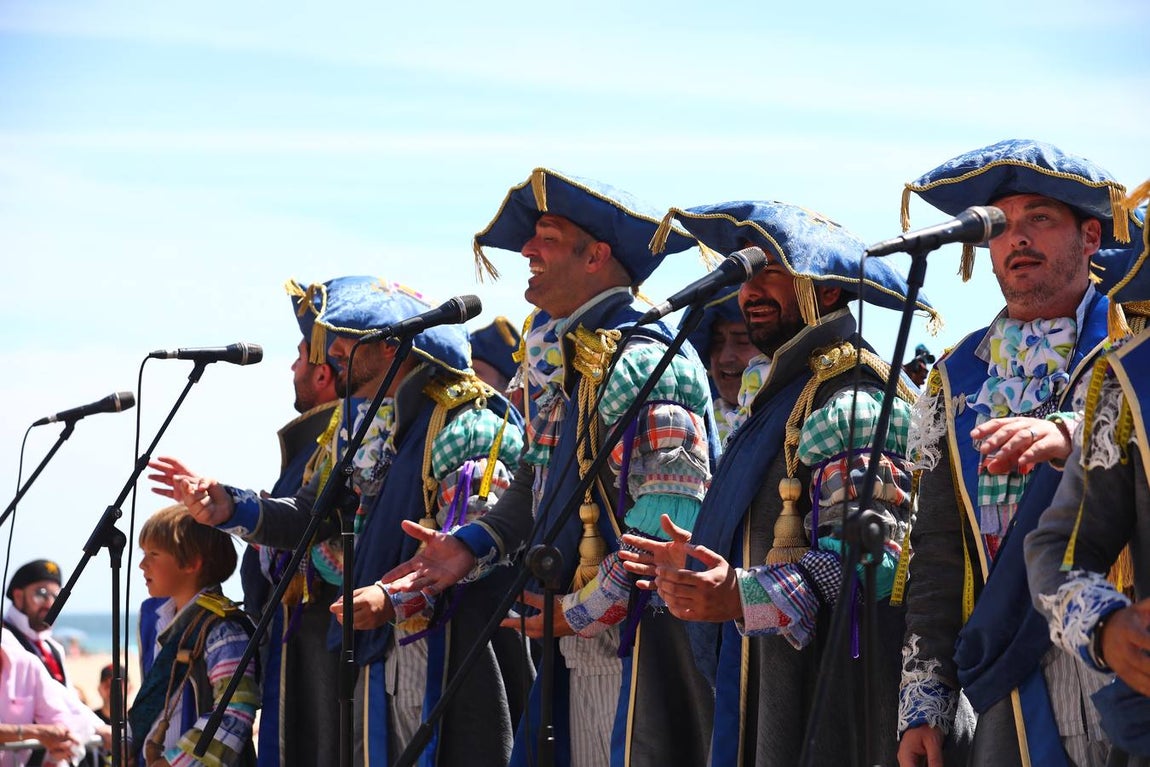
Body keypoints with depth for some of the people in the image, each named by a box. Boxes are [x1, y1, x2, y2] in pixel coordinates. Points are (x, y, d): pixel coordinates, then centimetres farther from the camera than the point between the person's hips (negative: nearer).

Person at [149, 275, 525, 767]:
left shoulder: (467, 425, -12)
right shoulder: (357, 423, 16)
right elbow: (311, 517, 12)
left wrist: (395, 597, -32)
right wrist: (229, 509, -2)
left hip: (451, 647, -8)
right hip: (376, 647, 8)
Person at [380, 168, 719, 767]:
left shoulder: (643, 363, -15)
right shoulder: (558, 364, 15)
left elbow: (669, 520, -22)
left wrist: (581, 611, -16)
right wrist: (469, 548, 8)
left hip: (638, 645, -9)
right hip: (574, 650, 9)